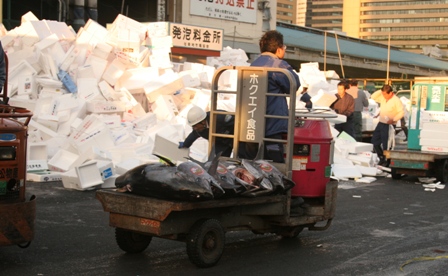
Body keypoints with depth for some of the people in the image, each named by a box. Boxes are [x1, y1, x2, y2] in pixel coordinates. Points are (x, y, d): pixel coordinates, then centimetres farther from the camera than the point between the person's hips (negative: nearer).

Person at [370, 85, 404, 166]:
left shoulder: (396, 100, -14)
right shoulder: (382, 98, 6)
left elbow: (401, 112, -16)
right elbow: (373, 97, 10)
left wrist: (393, 120, -27)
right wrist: (380, 91, -3)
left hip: (389, 125, -8)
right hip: (381, 123, 8)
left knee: (386, 144, -5)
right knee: (375, 141, 12)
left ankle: (387, 161, 6)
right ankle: (382, 158, 23)